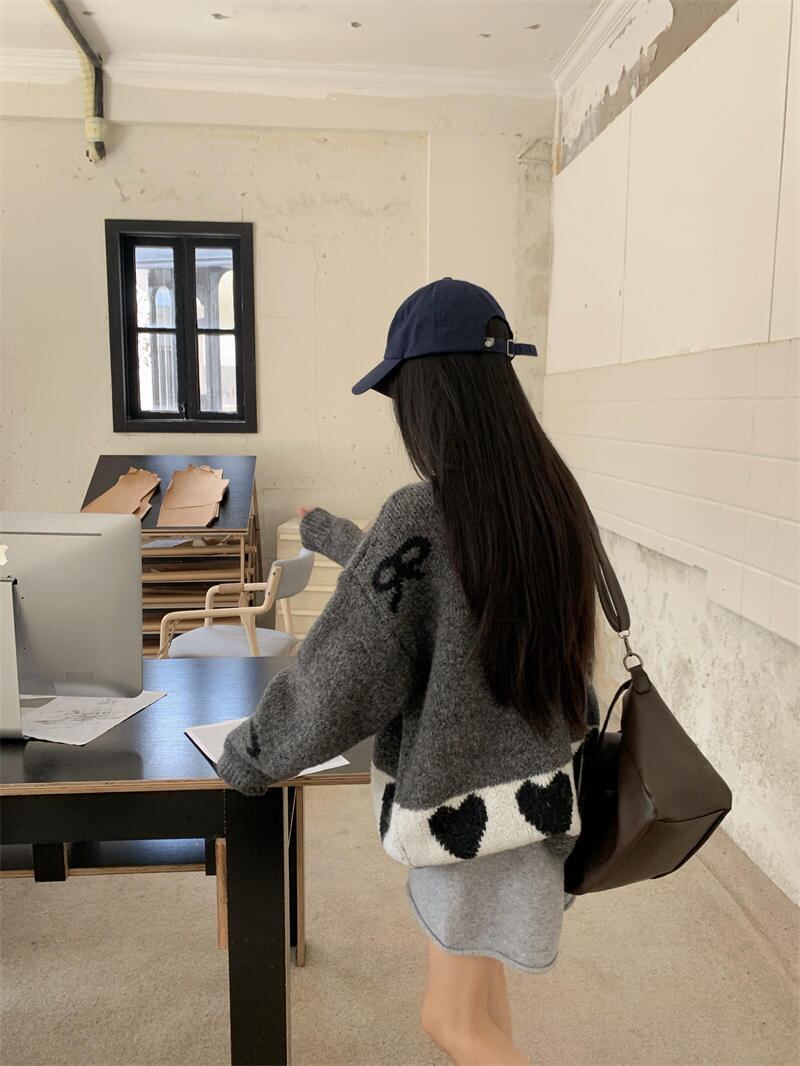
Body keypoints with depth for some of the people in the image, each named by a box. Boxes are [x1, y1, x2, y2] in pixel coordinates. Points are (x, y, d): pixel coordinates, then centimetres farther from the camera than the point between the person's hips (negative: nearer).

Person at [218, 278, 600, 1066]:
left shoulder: (422, 513, -27)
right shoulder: (550, 493, -2)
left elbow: (340, 676, -22)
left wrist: (244, 759, -3)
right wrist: (325, 532, 29)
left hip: (476, 805, -8)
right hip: (542, 776, 8)